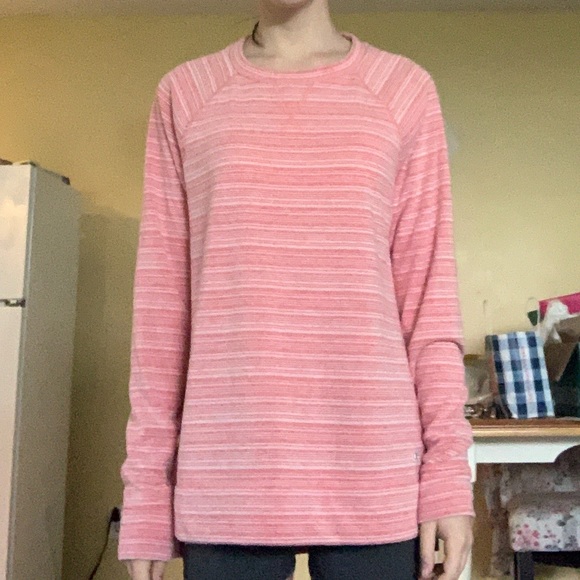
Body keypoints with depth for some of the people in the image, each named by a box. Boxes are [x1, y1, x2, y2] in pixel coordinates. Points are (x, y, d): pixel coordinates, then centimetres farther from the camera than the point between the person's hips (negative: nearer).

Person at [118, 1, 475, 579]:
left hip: (375, 472, 0)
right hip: (225, 476, 1)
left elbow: (428, 289, 4)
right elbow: (162, 299, 6)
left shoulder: (404, 89, 7)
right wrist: (147, 488, 4)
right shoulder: (184, 93, 8)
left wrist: (448, 470, -2)